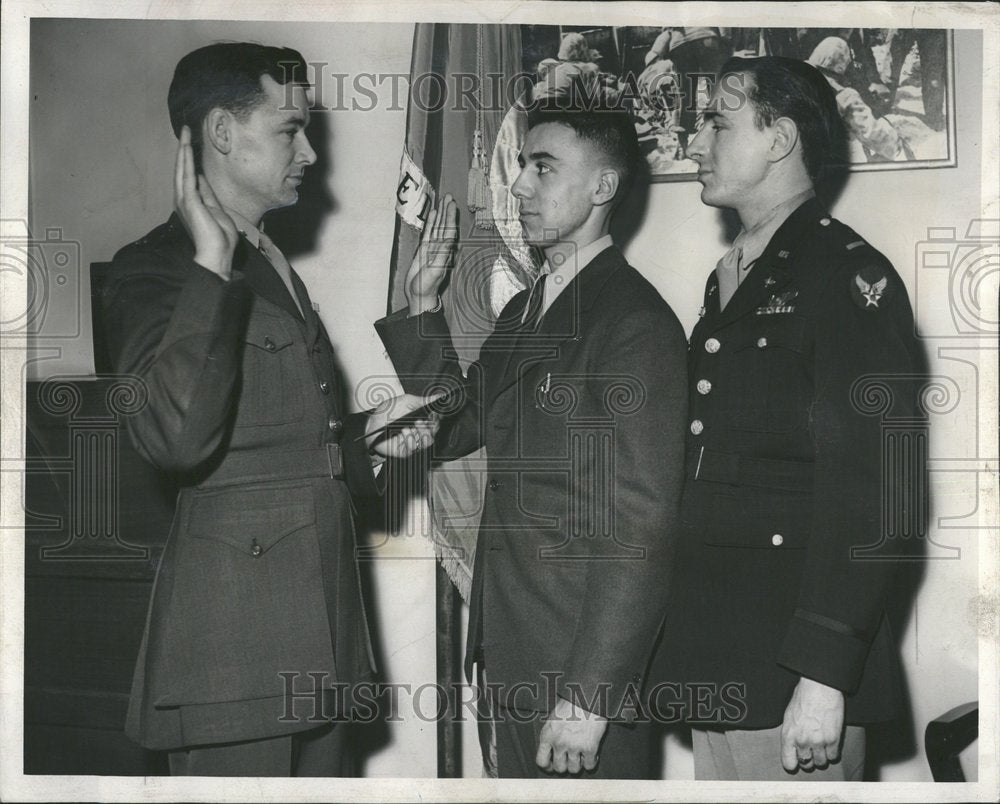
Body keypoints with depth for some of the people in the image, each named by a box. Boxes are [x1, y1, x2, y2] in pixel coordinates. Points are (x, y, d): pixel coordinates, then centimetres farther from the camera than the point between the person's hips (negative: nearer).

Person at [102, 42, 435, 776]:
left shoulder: (272, 267, 19)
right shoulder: (157, 268, -9)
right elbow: (176, 438, -26)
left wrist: (368, 435, 11)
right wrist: (212, 264, -21)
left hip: (319, 627, 9)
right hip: (238, 631, -8)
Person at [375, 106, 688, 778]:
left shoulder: (637, 324, -14)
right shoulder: (523, 311, 13)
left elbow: (638, 529, -18)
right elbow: (453, 431, 16)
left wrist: (587, 697, -20)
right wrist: (425, 302, 7)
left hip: (581, 671, -8)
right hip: (504, 655, 8)